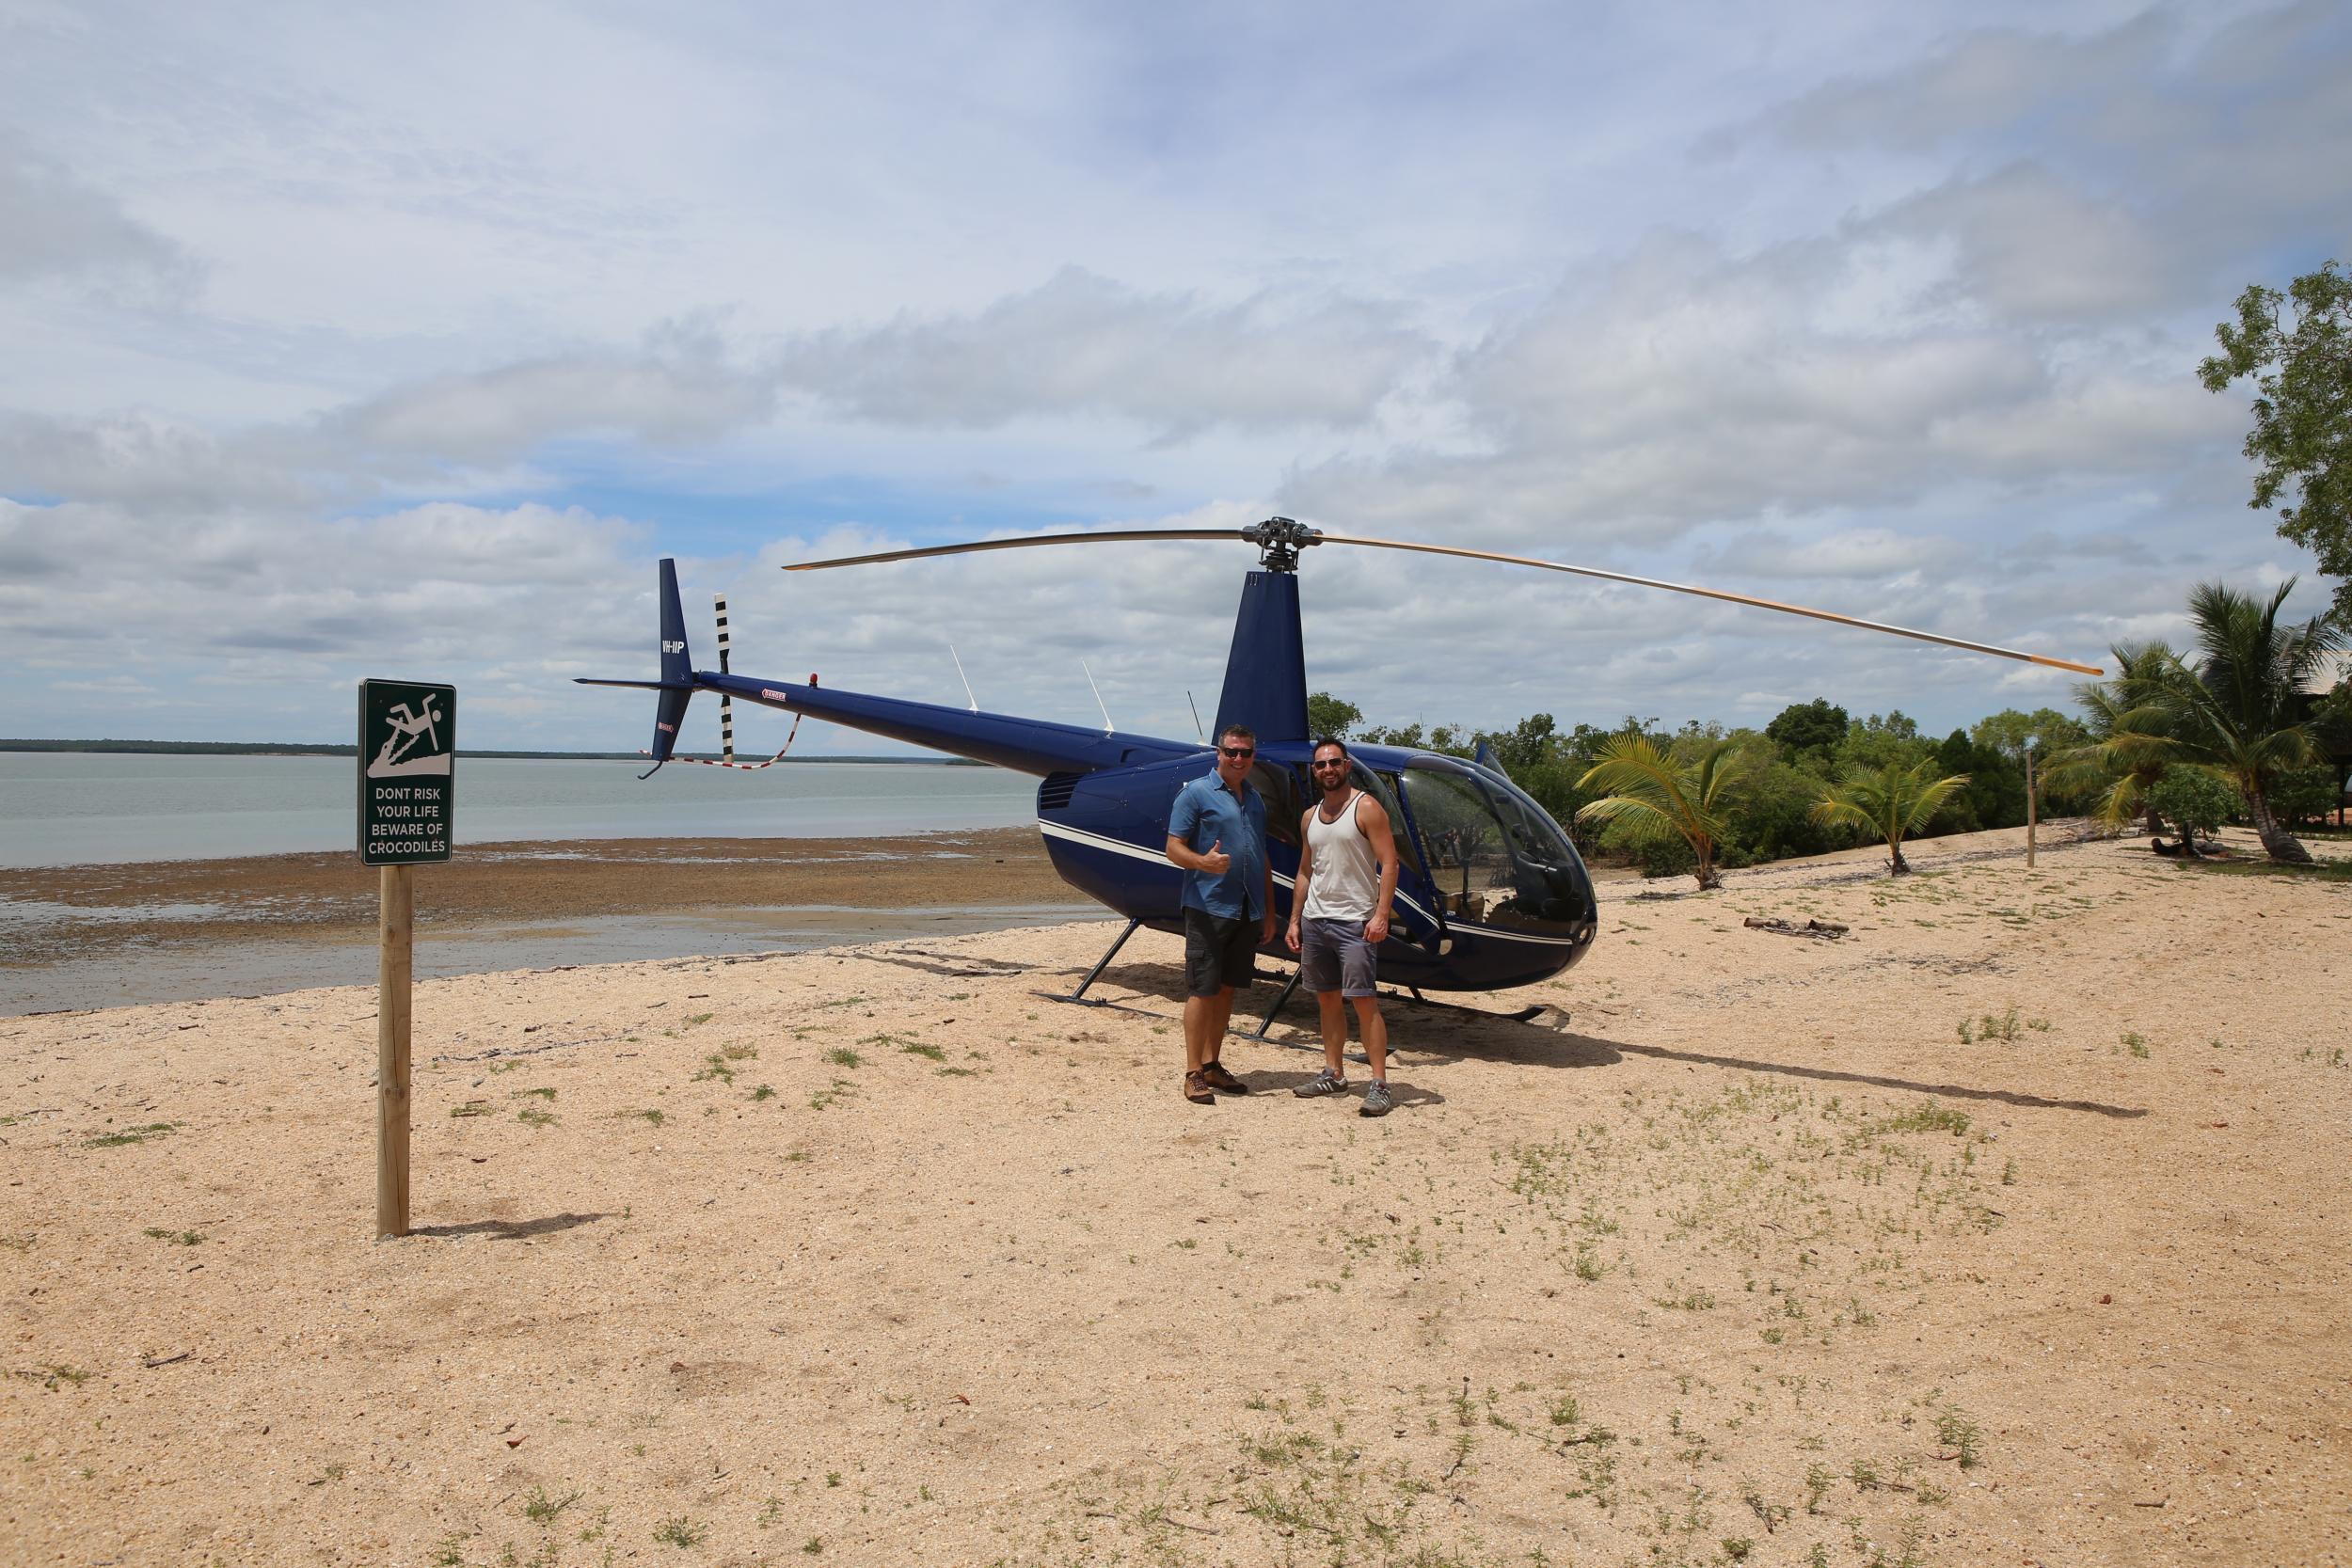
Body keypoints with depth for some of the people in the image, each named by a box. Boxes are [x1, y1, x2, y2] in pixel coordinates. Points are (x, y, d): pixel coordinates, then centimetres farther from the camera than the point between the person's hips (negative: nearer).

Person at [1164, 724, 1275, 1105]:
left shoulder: (1255, 800, 16)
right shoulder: (1196, 792, -4)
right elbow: (1173, 848, -8)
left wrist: (1269, 913, 16)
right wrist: (1203, 862, -29)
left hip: (1247, 912, 7)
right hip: (1208, 907, -6)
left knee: (1226, 989, 11)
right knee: (1202, 990, -5)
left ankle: (1212, 1065, 20)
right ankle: (1194, 1073, -1)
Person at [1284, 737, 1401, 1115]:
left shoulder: (1367, 808, -5)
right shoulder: (1310, 817, 14)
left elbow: (1389, 863, -11)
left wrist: (1381, 914, -20)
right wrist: (1294, 920, 14)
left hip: (1353, 920, -7)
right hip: (1314, 920, 7)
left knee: (1364, 1001, -9)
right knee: (1328, 999, 12)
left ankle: (1380, 1084, -7)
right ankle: (1333, 1074, 21)